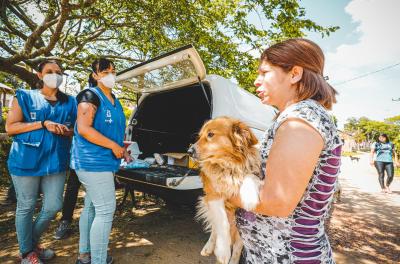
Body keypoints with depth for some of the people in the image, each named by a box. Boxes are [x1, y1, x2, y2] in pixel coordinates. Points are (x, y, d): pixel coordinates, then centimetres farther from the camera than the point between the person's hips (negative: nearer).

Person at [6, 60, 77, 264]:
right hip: (26, 161, -3)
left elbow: (75, 129, 16)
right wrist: (43, 124, -16)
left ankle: (33, 242, 33)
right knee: (26, 207, 8)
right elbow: (10, 127, -4)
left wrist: (65, 130, -7)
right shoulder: (25, 97, 4)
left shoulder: (69, 102, 12)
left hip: (56, 162, 3)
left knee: (53, 206, 6)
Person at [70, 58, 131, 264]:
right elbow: (83, 129, -21)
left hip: (104, 161, 10)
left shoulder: (114, 100, 16)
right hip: (93, 161, -9)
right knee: (106, 210, -8)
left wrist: (122, 150, 16)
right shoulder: (90, 96, -11)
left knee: (91, 207, 17)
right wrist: (114, 146, -18)